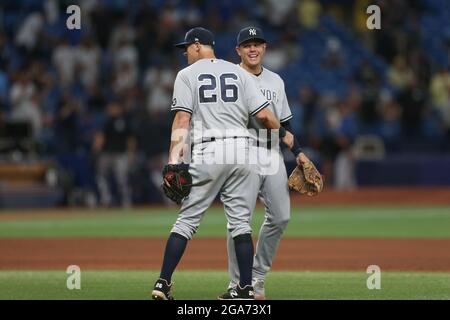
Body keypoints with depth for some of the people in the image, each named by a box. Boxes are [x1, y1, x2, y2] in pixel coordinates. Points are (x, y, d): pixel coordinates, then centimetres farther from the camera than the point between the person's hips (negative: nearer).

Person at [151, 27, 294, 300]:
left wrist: (174, 159, -11)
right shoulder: (239, 72, 14)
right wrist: (283, 134, 23)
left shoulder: (187, 75, 6)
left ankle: (163, 284, -2)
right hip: (241, 150, 2)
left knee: (187, 219, 2)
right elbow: (263, 114, 5)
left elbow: (182, 118, -6)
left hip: (206, 154, -2)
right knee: (241, 222, 5)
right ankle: (246, 289, -1)